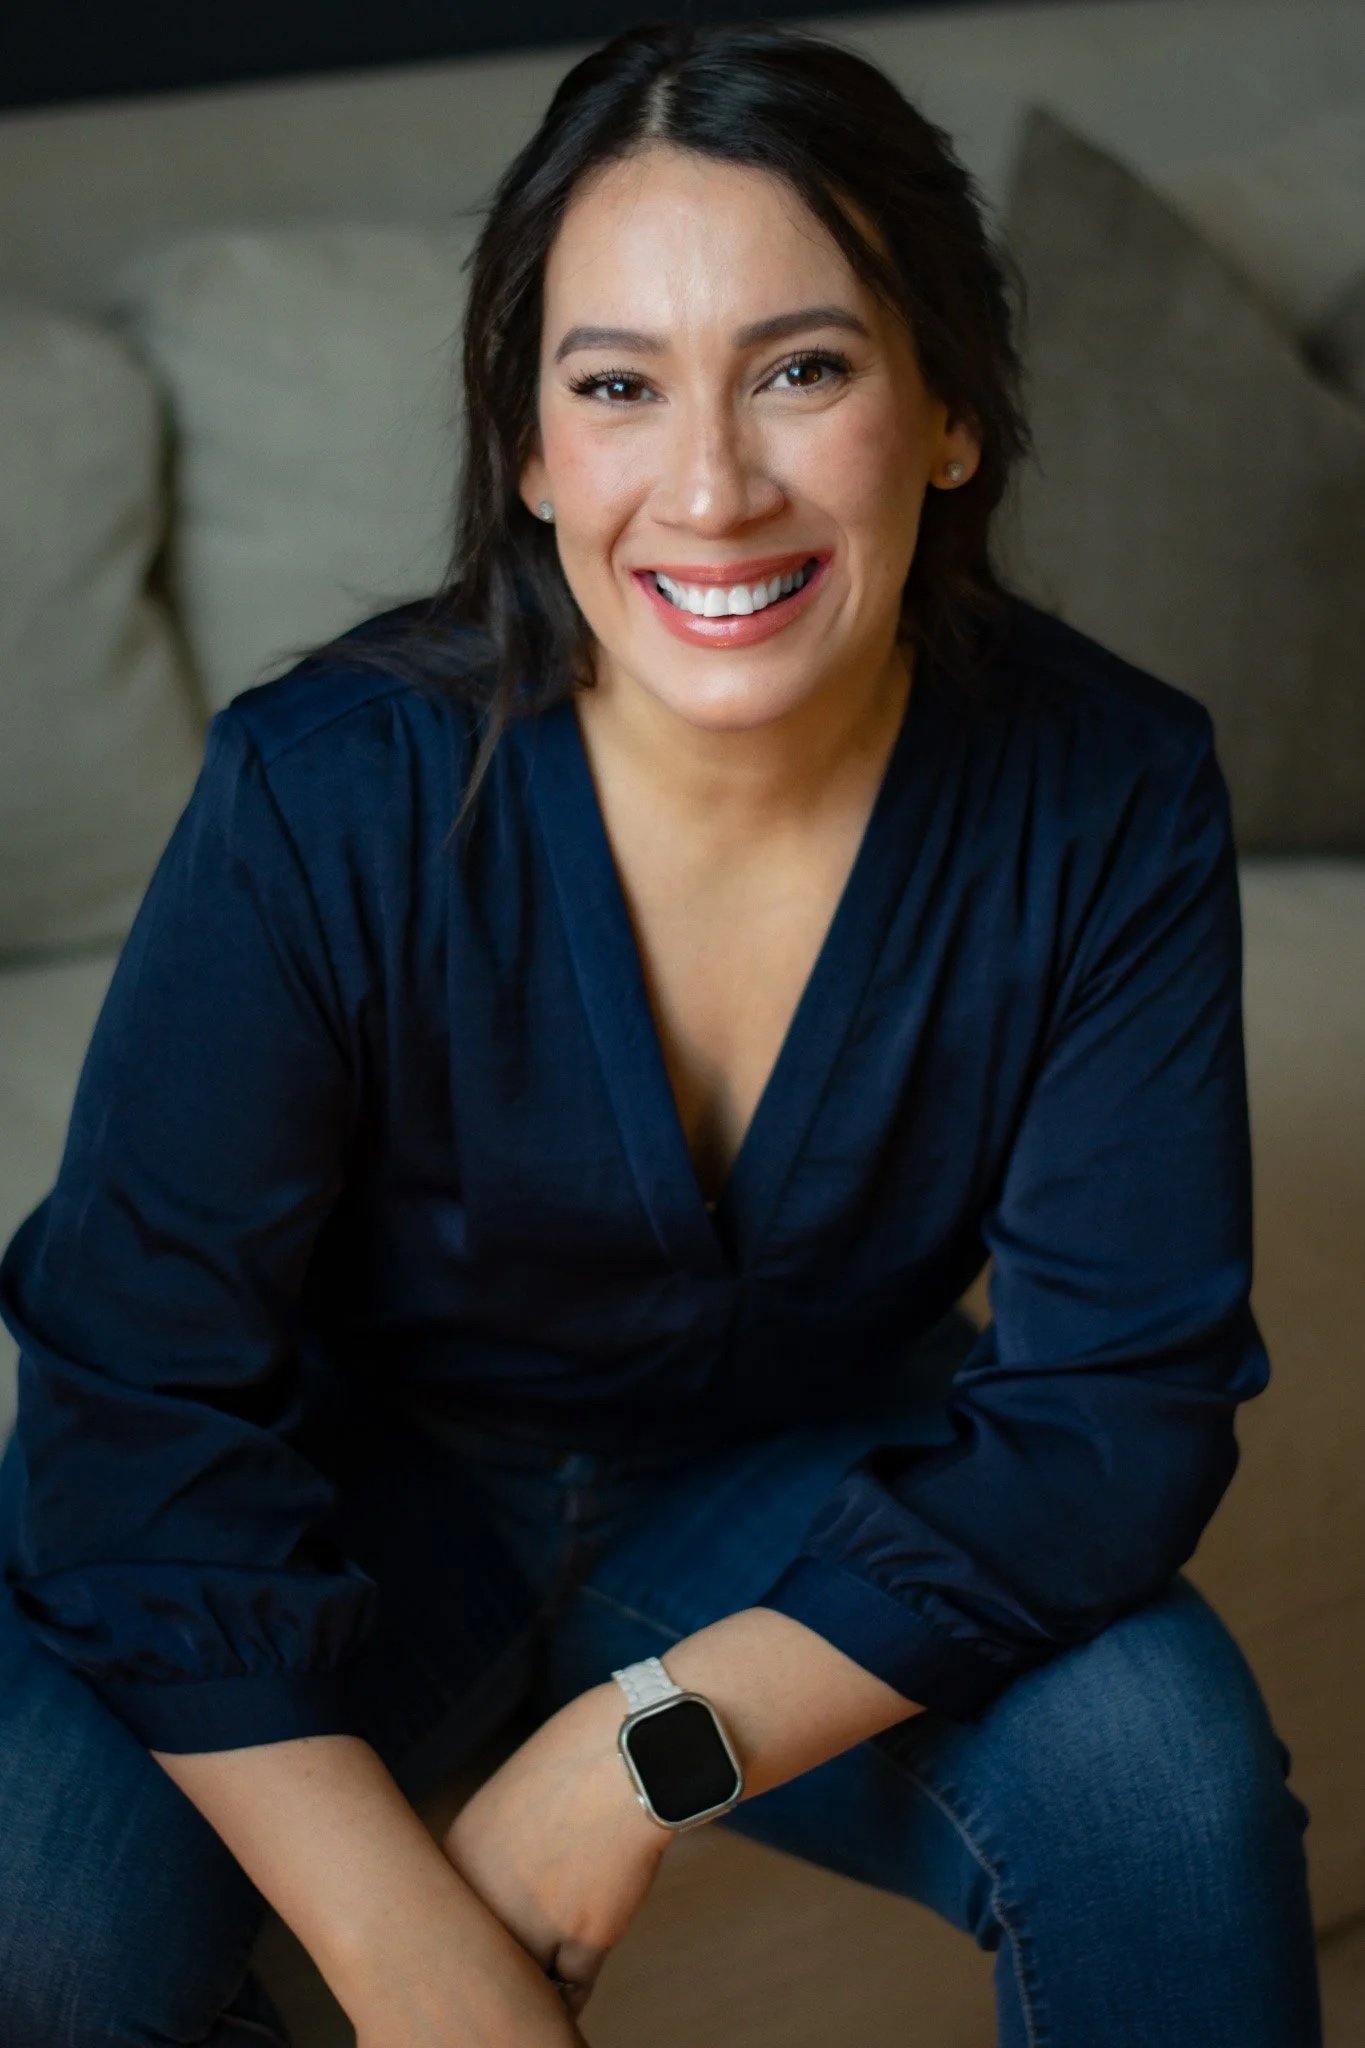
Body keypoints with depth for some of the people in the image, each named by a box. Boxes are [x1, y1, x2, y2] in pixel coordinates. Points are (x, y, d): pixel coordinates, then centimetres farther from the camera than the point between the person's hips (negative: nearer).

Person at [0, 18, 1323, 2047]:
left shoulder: (1107, 797, -19)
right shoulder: (330, 796, -25)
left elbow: (1124, 1395, -19)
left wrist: (634, 1769, -29)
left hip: (790, 1511, 1)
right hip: (368, 1484, -1)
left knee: (1169, 1754, -27)